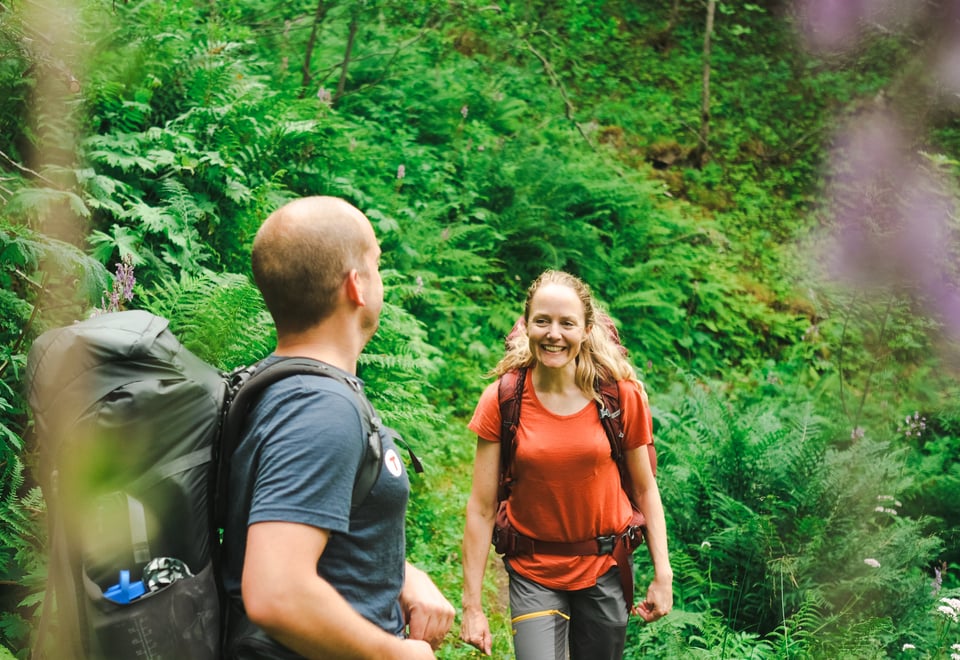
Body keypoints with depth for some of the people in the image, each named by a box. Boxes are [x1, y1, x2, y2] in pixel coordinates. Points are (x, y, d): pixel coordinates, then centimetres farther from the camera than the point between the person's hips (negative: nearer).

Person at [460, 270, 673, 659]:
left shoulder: (622, 394, -8)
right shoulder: (501, 401, -10)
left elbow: (644, 490, 1)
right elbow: (481, 509, -9)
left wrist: (663, 575, -2)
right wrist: (472, 605, -10)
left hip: (605, 569, 1)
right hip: (534, 574, -1)